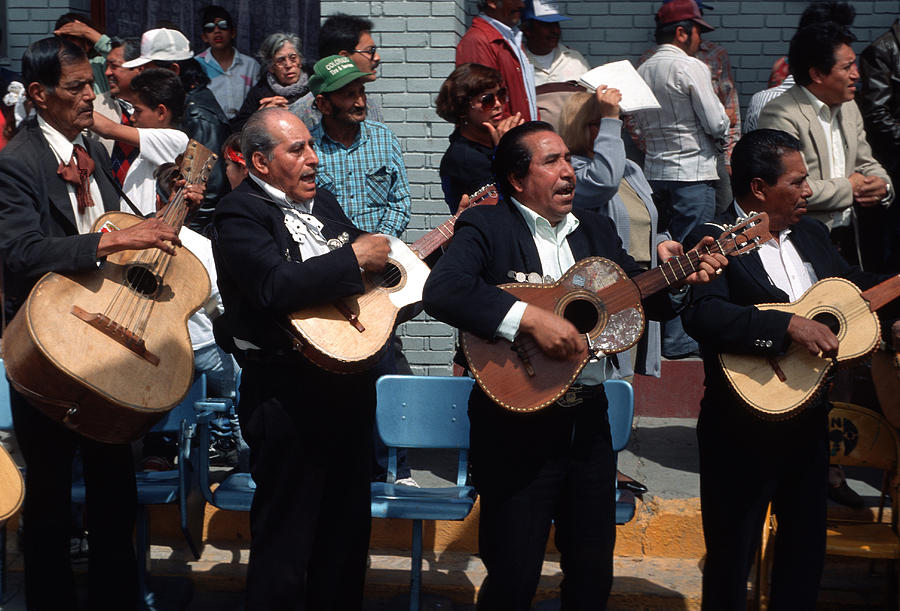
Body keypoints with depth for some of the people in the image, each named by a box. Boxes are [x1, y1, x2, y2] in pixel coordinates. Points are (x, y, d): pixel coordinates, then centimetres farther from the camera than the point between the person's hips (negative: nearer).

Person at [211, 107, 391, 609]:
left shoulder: (322, 202, 12)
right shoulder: (241, 214, -13)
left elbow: (372, 258, 24)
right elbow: (276, 284, -30)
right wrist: (356, 257, -21)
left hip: (351, 379, 8)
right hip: (288, 392, -8)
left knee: (349, 525, 18)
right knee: (286, 539, 3)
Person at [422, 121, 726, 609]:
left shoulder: (596, 230, 13)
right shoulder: (486, 227, -7)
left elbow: (645, 300, 17)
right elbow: (441, 290, -25)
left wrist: (684, 277, -4)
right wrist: (531, 318, -28)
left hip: (588, 419, 6)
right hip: (517, 423, -6)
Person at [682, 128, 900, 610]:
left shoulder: (810, 233, 8)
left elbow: (850, 282, 24)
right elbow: (701, 315, -34)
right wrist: (790, 326, -35)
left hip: (808, 419, 8)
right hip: (744, 427, -7)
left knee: (806, 542, 20)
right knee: (732, 555, 7)